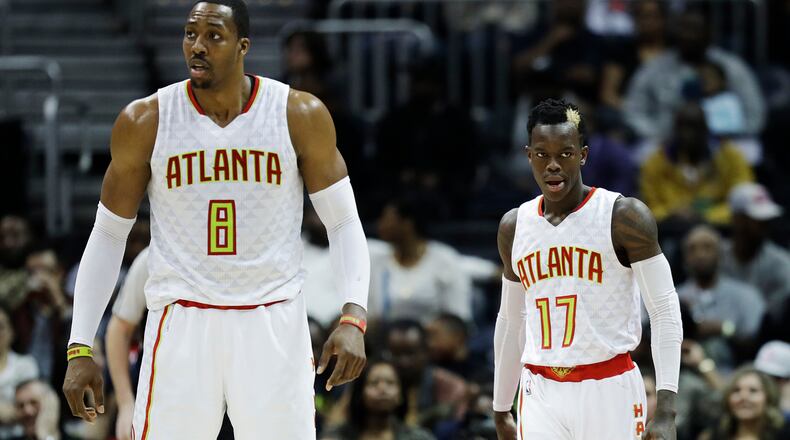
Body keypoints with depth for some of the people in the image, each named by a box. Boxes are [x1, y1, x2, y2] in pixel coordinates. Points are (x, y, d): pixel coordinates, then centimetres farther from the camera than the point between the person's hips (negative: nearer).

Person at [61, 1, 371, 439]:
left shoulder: (300, 116, -3)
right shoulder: (146, 121, -1)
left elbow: (344, 223, 2)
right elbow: (108, 235, 6)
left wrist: (353, 319, -14)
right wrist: (80, 348, 0)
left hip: (274, 322, 0)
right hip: (181, 323, 0)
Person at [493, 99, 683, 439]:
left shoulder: (624, 217, -6)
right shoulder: (514, 227, 10)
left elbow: (665, 311, -10)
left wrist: (665, 410, -19)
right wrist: (501, 410, 22)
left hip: (609, 390, -3)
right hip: (541, 396, 4)